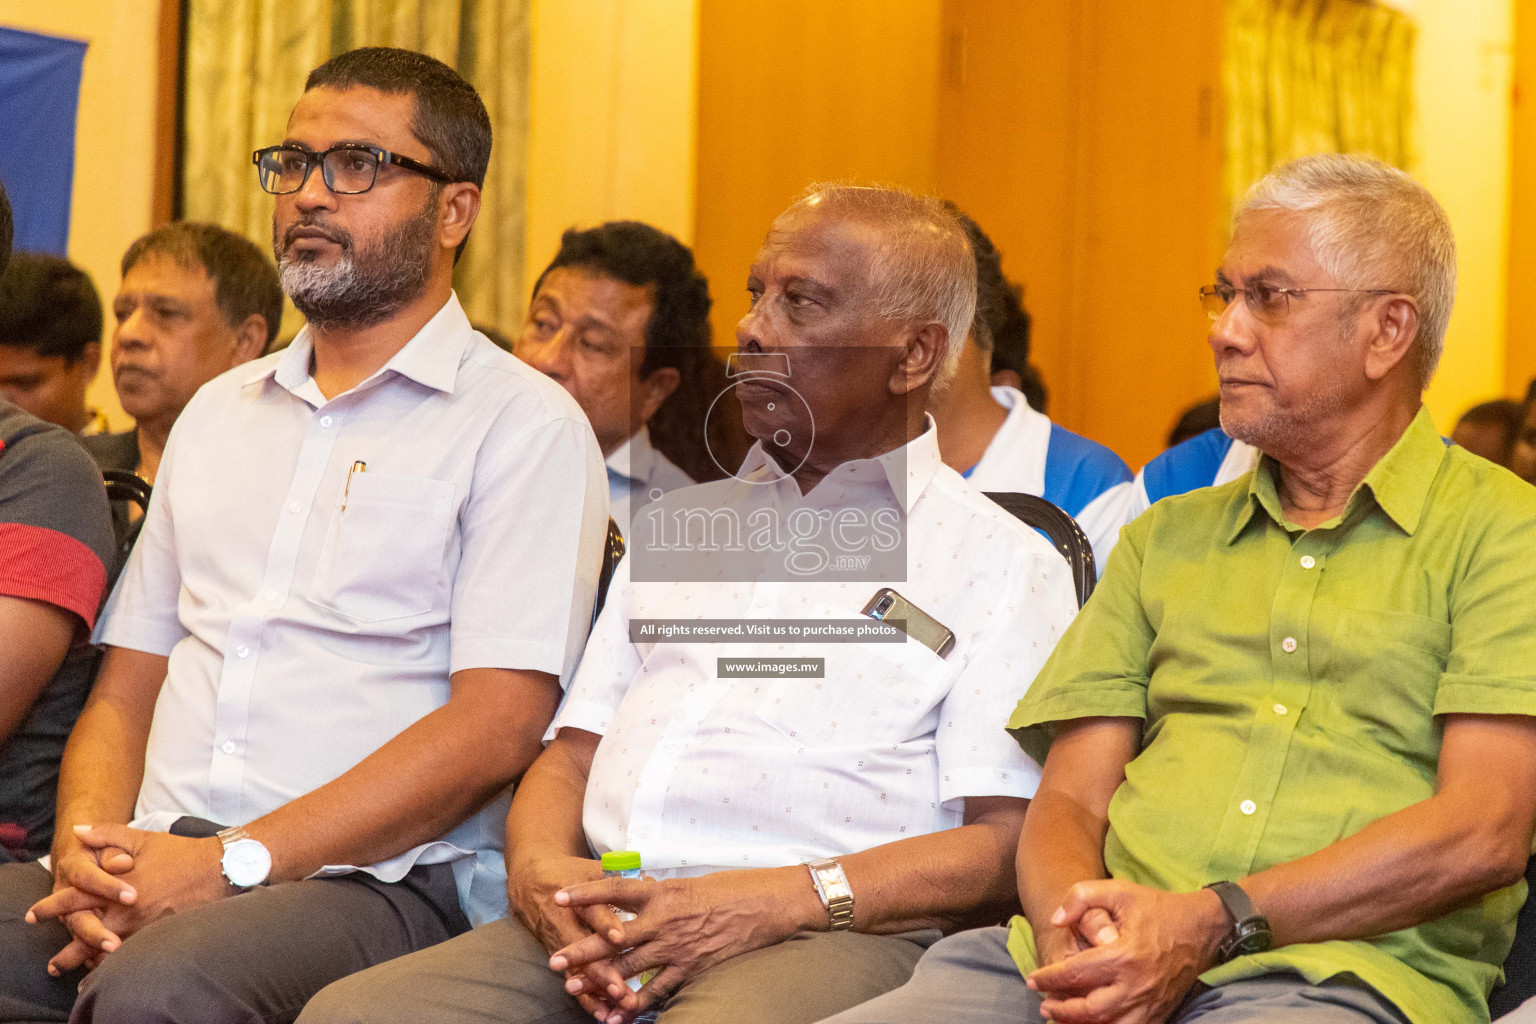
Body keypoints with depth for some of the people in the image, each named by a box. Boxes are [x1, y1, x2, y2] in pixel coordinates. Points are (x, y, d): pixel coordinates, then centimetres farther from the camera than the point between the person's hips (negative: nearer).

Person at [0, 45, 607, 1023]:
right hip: (161, 862, 5)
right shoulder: (217, 412, 24)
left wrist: (233, 860, -15)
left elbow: (494, 727, -9)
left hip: (379, 880, -5)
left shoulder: (525, 423, 2)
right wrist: (88, 847, -2)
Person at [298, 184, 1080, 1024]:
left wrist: (783, 901, -16)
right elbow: (571, 755, 24)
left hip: (826, 937, -5)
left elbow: (1006, 845, -2)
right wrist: (538, 864, 0)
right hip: (602, 920, 5)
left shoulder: (1004, 561, 9)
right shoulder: (677, 521, 29)